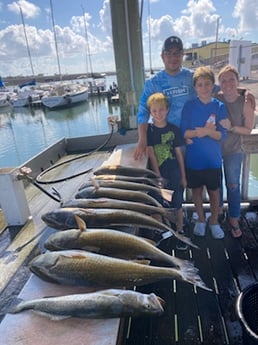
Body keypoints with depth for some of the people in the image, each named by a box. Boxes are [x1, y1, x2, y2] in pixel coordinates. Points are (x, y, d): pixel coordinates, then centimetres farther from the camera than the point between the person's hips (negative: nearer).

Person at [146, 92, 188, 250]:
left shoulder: (174, 129, -3)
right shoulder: (148, 130, -6)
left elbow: (179, 154, 1)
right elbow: (151, 154, -10)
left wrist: (183, 176, 3)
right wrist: (158, 176, -13)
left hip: (174, 173, 1)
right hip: (157, 173, 0)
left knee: (177, 203, 10)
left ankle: (180, 232, 28)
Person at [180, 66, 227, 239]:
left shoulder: (219, 107, -5)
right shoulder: (189, 106, -5)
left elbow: (222, 135, -8)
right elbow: (183, 132, -7)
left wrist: (208, 131, -27)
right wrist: (199, 131, -25)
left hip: (213, 159, 0)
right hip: (193, 159, 0)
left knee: (214, 191, 13)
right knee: (197, 190, 15)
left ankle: (214, 221, 36)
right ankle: (201, 220, 38)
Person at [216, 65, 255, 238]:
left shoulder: (245, 103, -12)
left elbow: (248, 130, -7)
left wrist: (231, 127, -22)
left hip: (233, 151, -2)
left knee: (233, 185, 4)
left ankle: (234, 219, 21)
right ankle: (218, 208, 42)